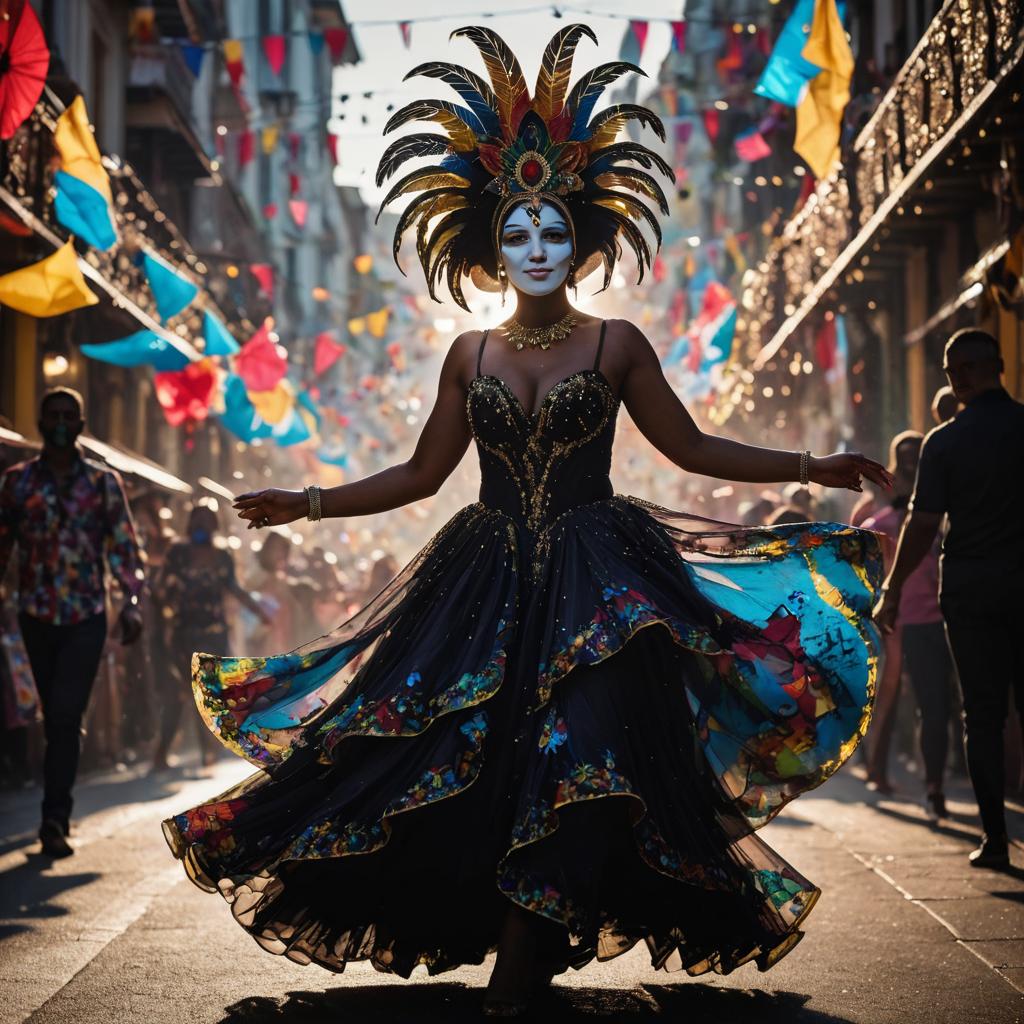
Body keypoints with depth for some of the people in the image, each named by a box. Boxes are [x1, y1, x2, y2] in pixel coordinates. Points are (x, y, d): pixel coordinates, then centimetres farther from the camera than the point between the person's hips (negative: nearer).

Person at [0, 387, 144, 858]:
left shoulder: (103, 482, 3)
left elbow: (123, 546, 0)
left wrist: (132, 602, -11)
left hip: (87, 615, -2)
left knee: (65, 716, -12)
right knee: (56, 717, 11)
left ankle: (55, 818, -13)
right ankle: (58, 816, 22)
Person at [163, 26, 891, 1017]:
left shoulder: (617, 345, 2)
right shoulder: (471, 355, 8)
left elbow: (691, 448, 9)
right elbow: (421, 473, 14)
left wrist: (811, 467, 5)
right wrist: (309, 502, 11)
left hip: (597, 589, -2)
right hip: (487, 587, 2)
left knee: (574, 765, -12)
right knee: (471, 764, -4)